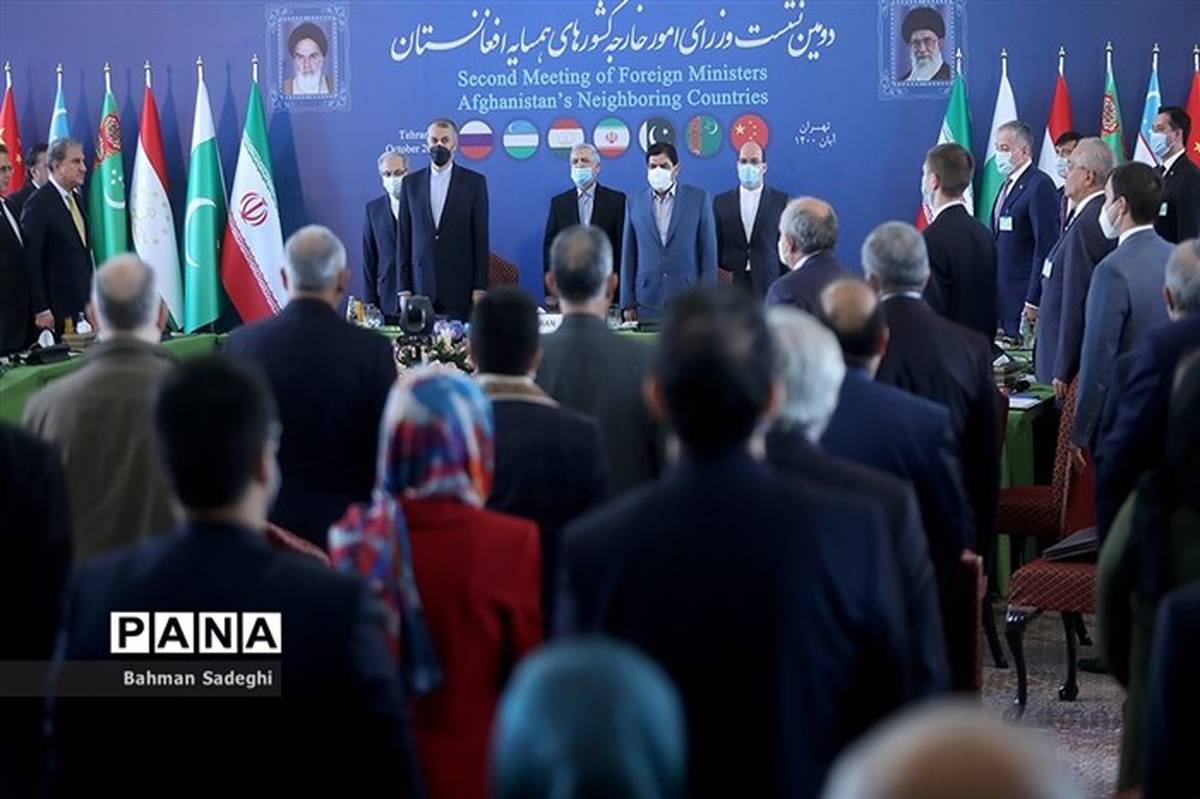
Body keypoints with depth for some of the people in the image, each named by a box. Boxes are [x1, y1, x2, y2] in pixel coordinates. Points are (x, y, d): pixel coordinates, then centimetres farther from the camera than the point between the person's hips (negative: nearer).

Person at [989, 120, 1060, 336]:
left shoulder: (1040, 186, -12)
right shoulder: (1008, 185, 18)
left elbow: (1046, 246, -16)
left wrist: (1033, 300, -18)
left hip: (1024, 294, -8)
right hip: (1003, 296, 8)